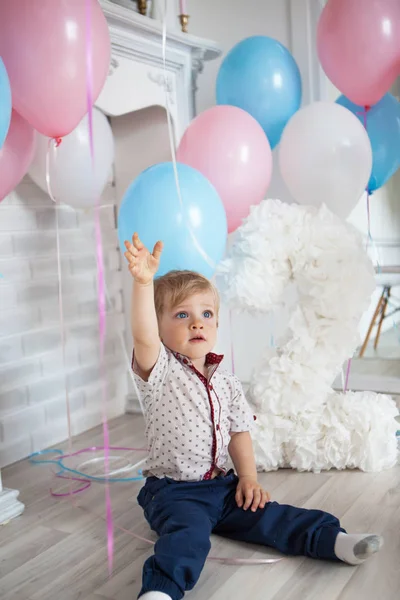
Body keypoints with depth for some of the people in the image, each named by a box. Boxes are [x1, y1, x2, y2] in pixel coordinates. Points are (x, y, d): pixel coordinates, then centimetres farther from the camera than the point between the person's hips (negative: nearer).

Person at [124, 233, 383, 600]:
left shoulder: (227, 383, 7)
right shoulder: (160, 371, -11)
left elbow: (238, 432, 11)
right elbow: (143, 337, -31)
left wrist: (248, 477, -3)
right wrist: (144, 281, -44)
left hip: (222, 484, 5)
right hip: (173, 489, -5)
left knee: (267, 515, -6)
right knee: (187, 530, -30)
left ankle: (333, 540, -4)